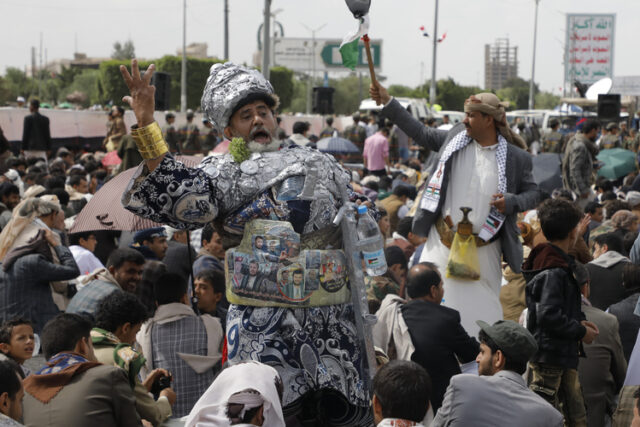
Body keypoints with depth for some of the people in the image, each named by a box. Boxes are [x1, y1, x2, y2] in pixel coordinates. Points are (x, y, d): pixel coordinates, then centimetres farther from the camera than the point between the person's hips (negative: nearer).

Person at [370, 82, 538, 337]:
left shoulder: (516, 157, -3)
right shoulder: (456, 137, 4)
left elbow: (532, 193, 5)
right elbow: (421, 134, 15)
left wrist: (511, 202, -17)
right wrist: (387, 102, 14)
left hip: (483, 250, -2)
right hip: (443, 242, 3)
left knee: (481, 310, 4)